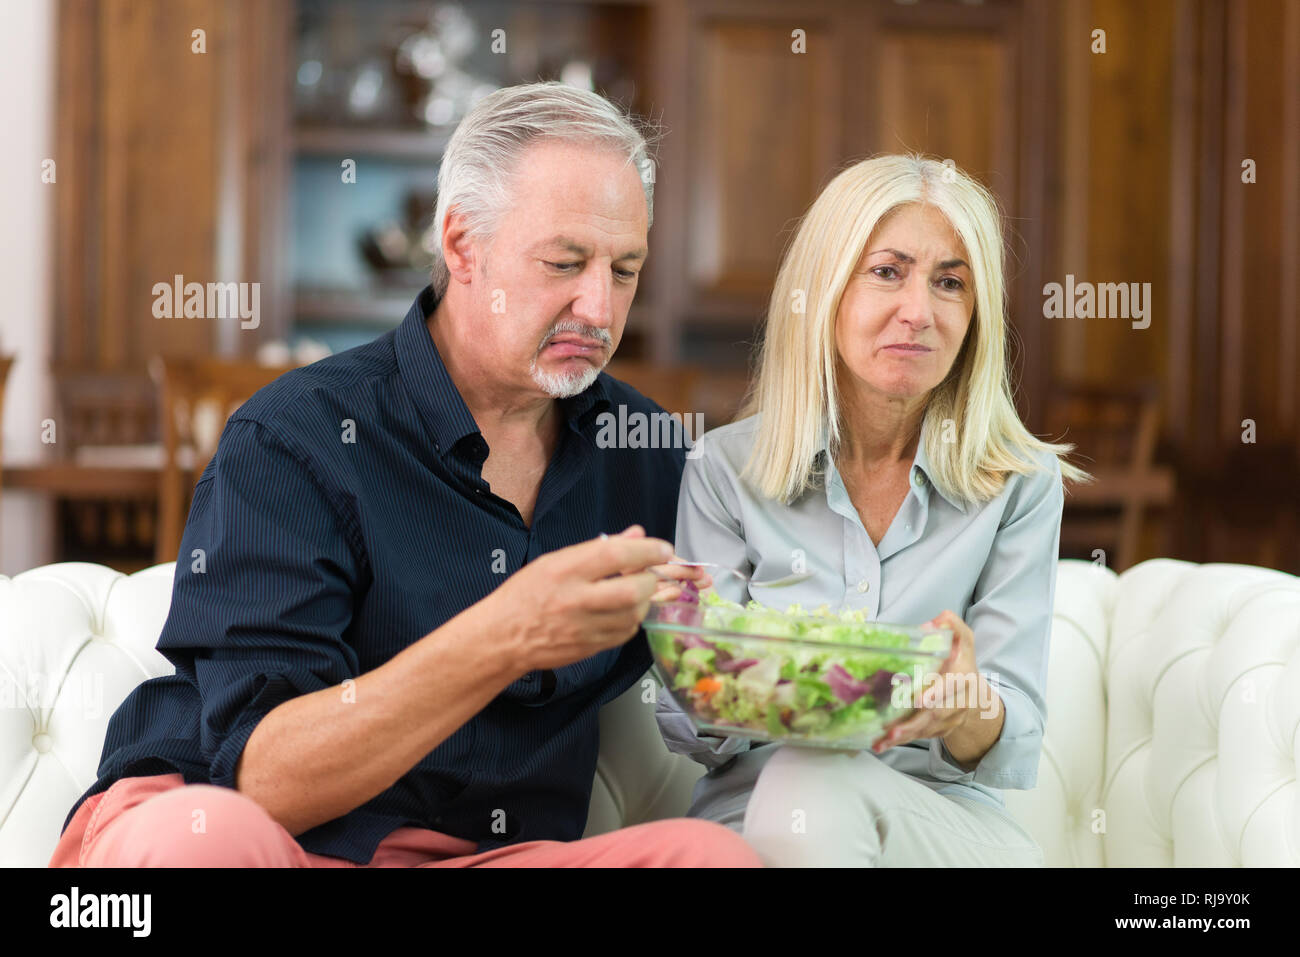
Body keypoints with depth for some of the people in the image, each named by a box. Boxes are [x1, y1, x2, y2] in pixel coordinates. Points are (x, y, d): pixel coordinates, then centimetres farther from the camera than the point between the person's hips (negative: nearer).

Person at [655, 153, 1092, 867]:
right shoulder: (726, 469, 2)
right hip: (754, 817, 1)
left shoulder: (1022, 485, 2)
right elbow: (684, 723, -1)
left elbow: (1015, 749, -4)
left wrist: (964, 708, -30)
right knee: (798, 779, -34)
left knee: (810, 786, -33)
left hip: (944, 823, -1)